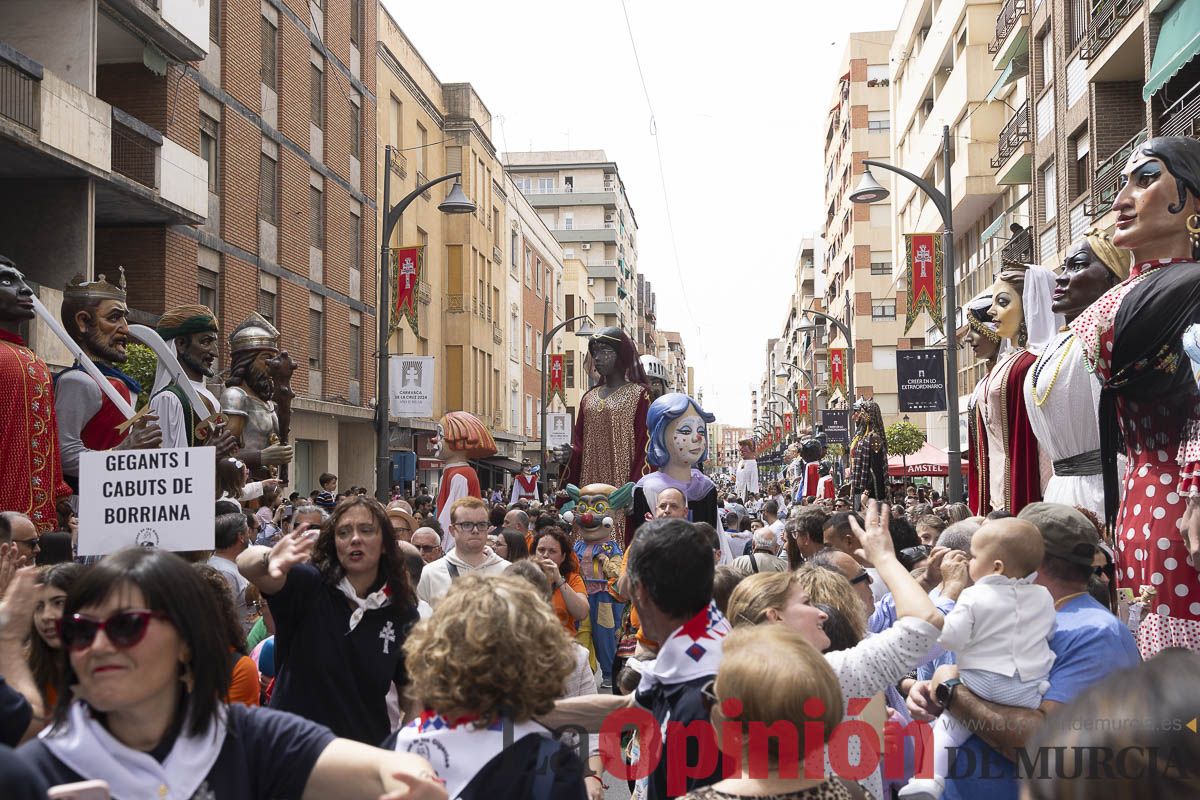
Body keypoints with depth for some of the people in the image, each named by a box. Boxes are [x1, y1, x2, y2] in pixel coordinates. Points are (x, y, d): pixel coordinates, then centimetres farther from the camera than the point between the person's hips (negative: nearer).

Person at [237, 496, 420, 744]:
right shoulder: (307, 585, -10)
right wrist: (268, 560, -50)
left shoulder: (401, 612, -3)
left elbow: (410, 690, 2)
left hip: (366, 749, 2)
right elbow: (245, 563, -27)